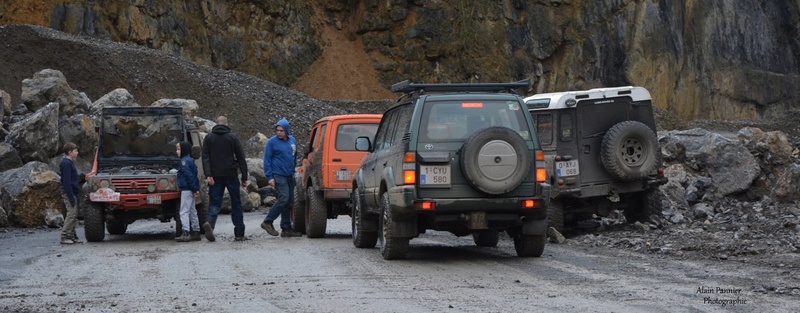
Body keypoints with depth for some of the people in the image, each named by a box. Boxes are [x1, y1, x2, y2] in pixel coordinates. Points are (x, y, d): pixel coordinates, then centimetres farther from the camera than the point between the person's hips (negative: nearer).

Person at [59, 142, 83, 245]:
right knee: (71, 214, -11)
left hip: (73, 192, 10)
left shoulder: (70, 163, 16)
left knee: (74, 215, 10)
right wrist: (71, 197, -21)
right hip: (69, 193, -10)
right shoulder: (66, 163, -15)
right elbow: (66, 181, -19)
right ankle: (64, 237, -10)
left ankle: (72, 236, 14)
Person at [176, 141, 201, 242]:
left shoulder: (184, 161, -14)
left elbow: (189, 176, -20)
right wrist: (197, 189, 15)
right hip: (191, 189, 10)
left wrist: (194, 189, -19)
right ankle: (196, 232, 18)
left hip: (186, 190, -10)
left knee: (184, 211, -11)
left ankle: (185, 233, -17)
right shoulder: (190, 160, 17)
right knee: (192, 211, 14)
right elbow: (195, 176, 18)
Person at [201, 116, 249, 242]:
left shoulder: (208, 138, 8)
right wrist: (244, 177, 3)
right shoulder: (232, 137, 4)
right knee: (236, 203, 8)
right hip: (231, 174, -1)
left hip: (216, 176, 1)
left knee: (214, 203, 1)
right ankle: (239, 233, 5)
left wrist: (208, 175, -10)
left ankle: (210, 223, -29)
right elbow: (241, 158, 2)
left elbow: (205, 157, -3)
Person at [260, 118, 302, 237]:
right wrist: (269, 177, -12)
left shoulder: (292, 141, 11)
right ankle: (267, 222, -8)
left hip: (289, 176, 7)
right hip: (278, 176, -7)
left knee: (289, 202, 5)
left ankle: (286, 228, 10)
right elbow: (267, 160, -7)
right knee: (284, 199, -18)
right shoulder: (272, 142, -7)